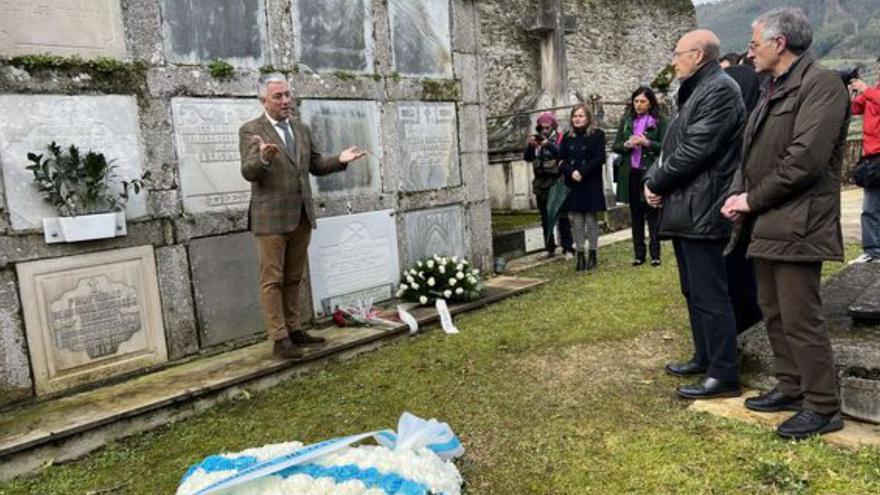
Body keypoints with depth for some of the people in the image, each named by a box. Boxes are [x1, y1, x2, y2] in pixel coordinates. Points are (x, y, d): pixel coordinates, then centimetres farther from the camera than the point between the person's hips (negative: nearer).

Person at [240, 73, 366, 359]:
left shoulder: (301, 129, 13)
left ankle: (293, 330, 22)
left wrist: (339, 160, -3)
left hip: (301, 216, 6)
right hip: (271, 217, -6)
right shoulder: (250, 130, -5)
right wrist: (264, 158, -36)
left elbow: (315, 165, 16)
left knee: (293, 278, 13)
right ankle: (279, 339, 3)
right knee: (272, 279, -1)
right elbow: (248, 172, -15)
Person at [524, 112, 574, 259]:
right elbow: (527, 158, 2)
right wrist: (530, 145, -16)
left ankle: (567, 248, 1)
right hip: (541, 185, 4)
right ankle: (549, 248, 17)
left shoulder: (559, 139, -2)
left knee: (562, 217, -4)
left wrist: (548, 144, -29)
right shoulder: (536, 140, 10)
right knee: (546, 219, 10)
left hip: (557, 184, -4)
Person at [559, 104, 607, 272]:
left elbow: (599, 158, -7)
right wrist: (571, 172, -13)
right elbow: (561, 160, 6)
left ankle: (592, 255, 9)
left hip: (591, 184, -3)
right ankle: (580, 255, 8)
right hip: (572, 185, 3)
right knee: (576, 220, 2)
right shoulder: (567, 137, 12)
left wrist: (582, 172, -15)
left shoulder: (597, 135, 1)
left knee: (591, 219, 0)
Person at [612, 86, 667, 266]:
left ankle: (655, 254, 8)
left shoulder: (659, 121, 0)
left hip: (650, 173, -4)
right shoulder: (626, 121, 11)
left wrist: (647, 143, -20)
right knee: (636, 215, 9)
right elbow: (615, 146, 9)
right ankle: (638, 254, 15)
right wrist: (627, 145, -11)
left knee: (652, 214, 1)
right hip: (630, 173, 4)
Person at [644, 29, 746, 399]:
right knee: (693, 291, 17)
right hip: (684, 209, 11)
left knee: (709, 294, -6)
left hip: (701, 211, -10)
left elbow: (695, 150, -20)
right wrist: (653, 179, 1)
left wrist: (656, 182, -9)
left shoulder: (720, 90, -12)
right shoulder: (695, 92, 20)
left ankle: (724, 375, 3)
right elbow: (674, 145, 18)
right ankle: (705, 358, 29)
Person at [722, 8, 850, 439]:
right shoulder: (772, 91, 18)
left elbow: (805, 159, -20)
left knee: (800, 319, -3)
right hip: (767, 224, 9)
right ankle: (791, 388, 30)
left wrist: (753, 199, -13)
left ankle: (823, 408, 11)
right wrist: (737, 193, 1)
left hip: (796, 225, -9)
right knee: (774, 313, 16)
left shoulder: (821, 84, -10)